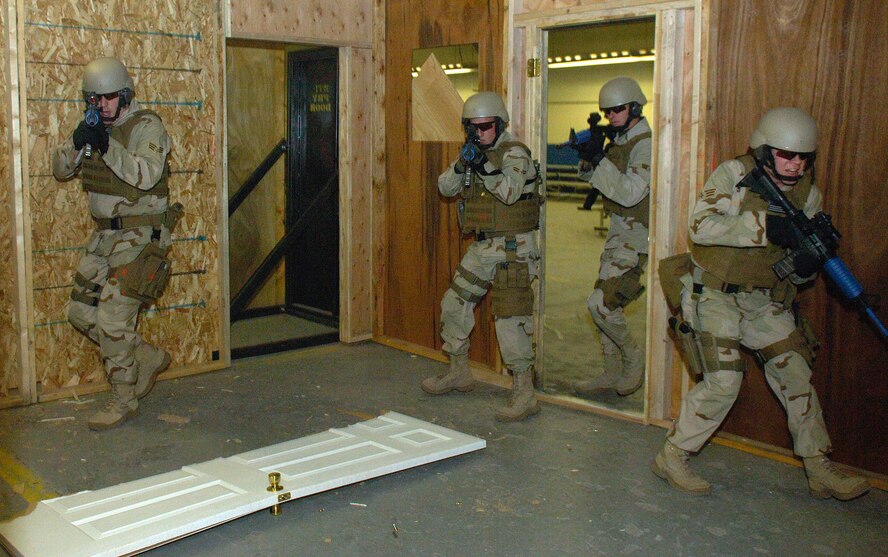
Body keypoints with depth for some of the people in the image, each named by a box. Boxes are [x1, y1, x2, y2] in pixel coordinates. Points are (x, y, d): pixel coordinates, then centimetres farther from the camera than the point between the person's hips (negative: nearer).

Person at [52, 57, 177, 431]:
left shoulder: (146, 126, -10)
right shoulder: (96, 130, 12)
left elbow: (147, 175, -25)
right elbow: (60, 170, 8)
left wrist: (108, 147, -30)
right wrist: (77, 142, -11)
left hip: (139, 237, -8)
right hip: (104, 235, 9)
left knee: (113, 320, -9)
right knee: (81, 312, 12)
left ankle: (124, 401, 7)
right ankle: (148, 359, 27)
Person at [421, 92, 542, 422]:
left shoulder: (514, 152, -11)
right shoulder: (474, 152, 12)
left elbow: (511, 191, -26)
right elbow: (445, 188, 4)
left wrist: (483, 166, -33)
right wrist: (462, 165, -14)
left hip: (512, 248, -8)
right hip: (481, 247, 8)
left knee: (510, 317, -13)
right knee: (454, 304, 14)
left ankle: (524, 395, -8)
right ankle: (459, 373, 32)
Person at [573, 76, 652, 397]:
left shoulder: (645, 145, -16)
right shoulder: (618, 141, 12)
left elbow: (630, 193, -25)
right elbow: (588, 176, 16)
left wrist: (599, 160, -22)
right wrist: (587, 156, -5)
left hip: (635, 236, -9)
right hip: (618, 231, 9)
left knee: (600, 304, -15)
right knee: (606, 304, 12)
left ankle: (634, 358, 8)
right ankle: (612, 375, 23)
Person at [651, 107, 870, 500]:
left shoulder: (808, 195, 3)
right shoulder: (733, 174, -12)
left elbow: (797, 260, 8)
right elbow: (701, 226, -27)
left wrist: (804, 265, -17)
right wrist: (764, 226, -33)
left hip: (766, 302, 6)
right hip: (717, 295, -6)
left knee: (796, 376, 7)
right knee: (723, 382, -14)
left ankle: (821, 472, 21)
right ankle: (671, 457, 3)